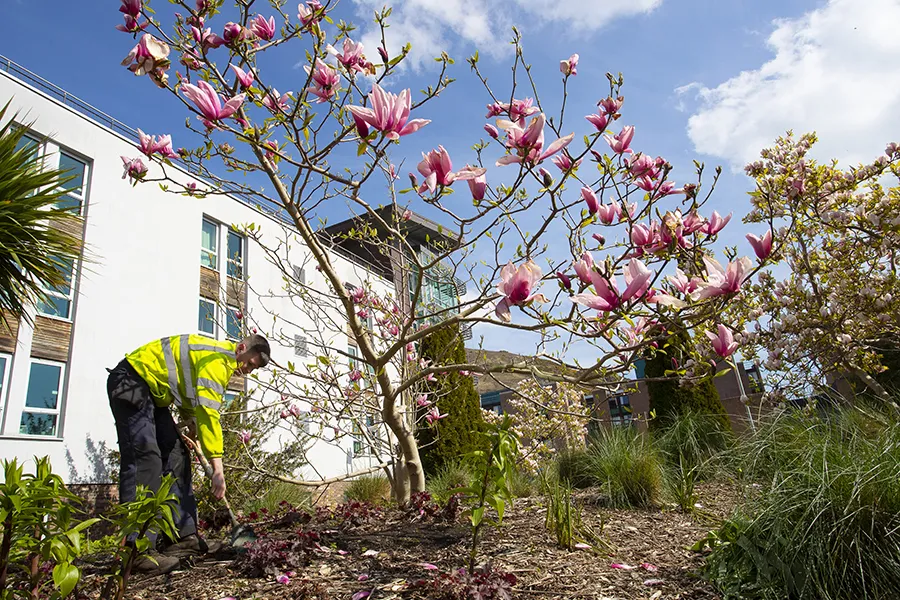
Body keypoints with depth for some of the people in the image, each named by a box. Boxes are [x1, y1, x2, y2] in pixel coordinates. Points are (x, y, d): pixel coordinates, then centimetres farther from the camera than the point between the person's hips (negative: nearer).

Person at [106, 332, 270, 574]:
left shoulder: (222, 360, 11)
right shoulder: (218, 360, -22)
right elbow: (208, 412, -29)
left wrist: (192, 423, 5)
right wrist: (217, 468, -30)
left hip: (152, 391, 11)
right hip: (131, 382, -11)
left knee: (176, 455, 3)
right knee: (144, 456, -21)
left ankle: (183, 536, 4)